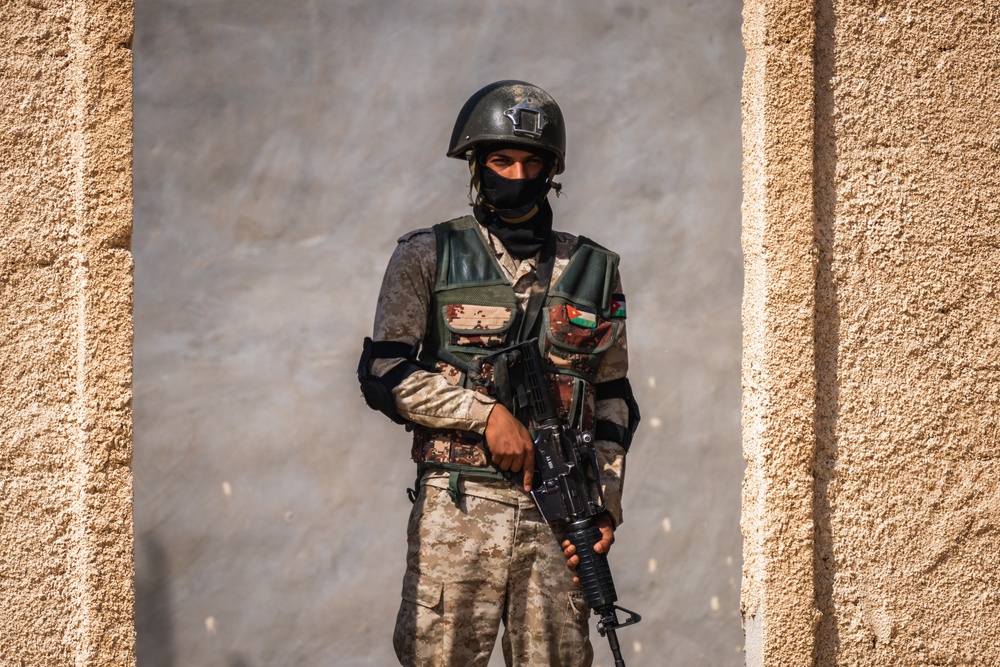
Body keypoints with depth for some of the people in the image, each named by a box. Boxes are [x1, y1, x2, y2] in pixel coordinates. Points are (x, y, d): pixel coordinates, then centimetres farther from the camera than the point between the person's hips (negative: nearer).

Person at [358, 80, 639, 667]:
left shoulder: (595, 271, 14)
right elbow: (384, 374, 1)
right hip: (458, 512, -2)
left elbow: (613, 398, 16)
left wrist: (606, 505, 4)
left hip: (560, 520, 2)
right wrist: (485, 413, -10)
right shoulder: (428, 258, 8)